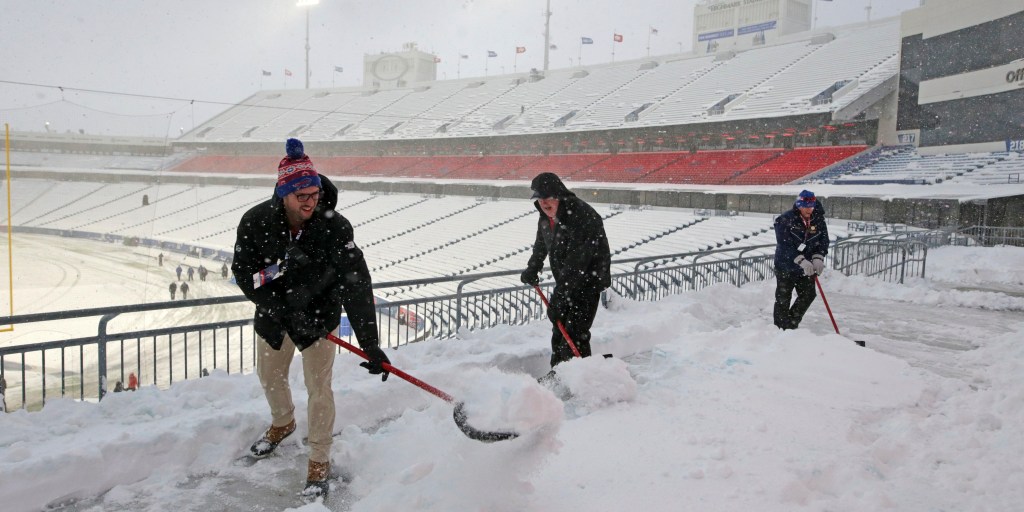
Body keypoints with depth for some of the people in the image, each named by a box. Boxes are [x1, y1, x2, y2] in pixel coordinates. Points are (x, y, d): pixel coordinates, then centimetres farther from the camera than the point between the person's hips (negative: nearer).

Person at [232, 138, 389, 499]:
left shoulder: (335, 228, -28)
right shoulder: (256, 222, -21)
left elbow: (356, 287, -30)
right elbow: (242, 270, -11)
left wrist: (371, 345, -35)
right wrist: (275, 307, -24)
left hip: (319, 313, -3)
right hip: (274, 312, 3)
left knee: (319, 388, -1)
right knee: (269, 376, 22)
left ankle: (319, 462, 20)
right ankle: (283, 422, 55)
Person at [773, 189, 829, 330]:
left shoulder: (818, 221, -1)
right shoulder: (785, 220, -18)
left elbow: (823, 241, -1)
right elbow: (785, 246, -24)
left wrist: (818, 258, -20)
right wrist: (801, 261, -33)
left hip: (807, 268, 5)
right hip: (786, 267, -5)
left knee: (808, 295, 8)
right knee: (783, 299, 2)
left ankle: (791, 324, 27)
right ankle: (781, 329, 15)